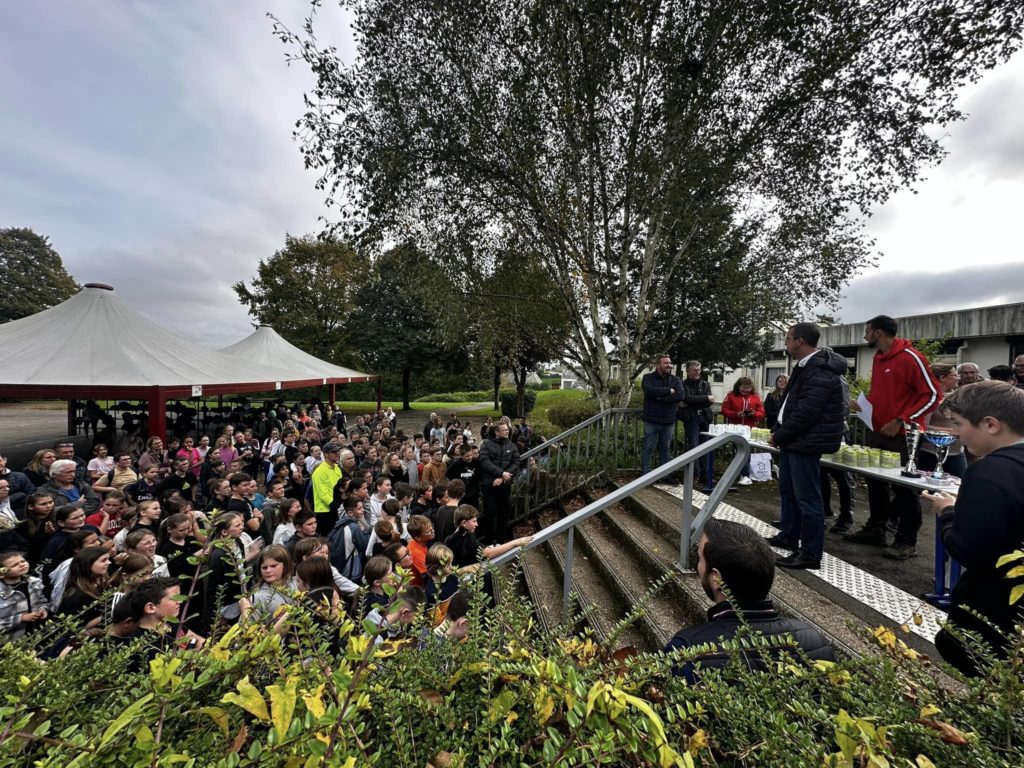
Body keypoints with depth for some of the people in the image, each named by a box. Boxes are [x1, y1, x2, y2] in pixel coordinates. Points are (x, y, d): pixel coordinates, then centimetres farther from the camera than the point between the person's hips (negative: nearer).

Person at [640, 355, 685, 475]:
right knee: (648, 449, 4)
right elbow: (649, 391, -26)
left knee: (665, 449, 14)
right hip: (652, 421, -3)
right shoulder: (648, 378, -4)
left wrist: (660, 397, -17)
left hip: (669, 421, 3)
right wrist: (669, 391, -16)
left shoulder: (675, 379, 5)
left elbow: (680, 396, -13)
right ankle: (645, 474, 13)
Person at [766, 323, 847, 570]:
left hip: (805, 442, -11)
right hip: (792, 439, 11)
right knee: (788, 491, 22)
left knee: (807, 498, -1)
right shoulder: (806, 365, 13)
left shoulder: (820, 372, -21)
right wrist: (778, 430, 8)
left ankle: (810, 554, 10)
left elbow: (805, 413, -25)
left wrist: (779, 437, -13)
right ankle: (789, 536, 37)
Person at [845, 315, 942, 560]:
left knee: (904, 487, 3)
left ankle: (907, 541, 16)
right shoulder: (877, 357, 10)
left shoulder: (911, 358, -14)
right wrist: (864, 403, 3)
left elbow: (933, 395, -16)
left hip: (902, 436, -7)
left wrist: (900, 421, -21)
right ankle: (875, 529, 27)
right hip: (877, 431, 8)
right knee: (875, 482, 14)